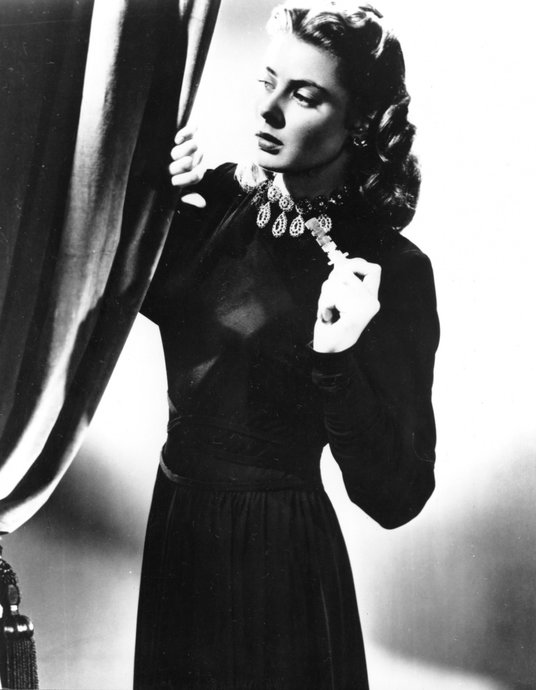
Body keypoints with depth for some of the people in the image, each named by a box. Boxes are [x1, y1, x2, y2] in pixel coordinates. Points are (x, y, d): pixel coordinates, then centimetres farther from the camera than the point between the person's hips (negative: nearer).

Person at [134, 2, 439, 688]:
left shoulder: (391, 269, -18)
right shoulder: (219, 203, -4)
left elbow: (396, 497, -19)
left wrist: (339, 362, -33)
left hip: (278, 552, -5)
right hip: (175, 526, 6)